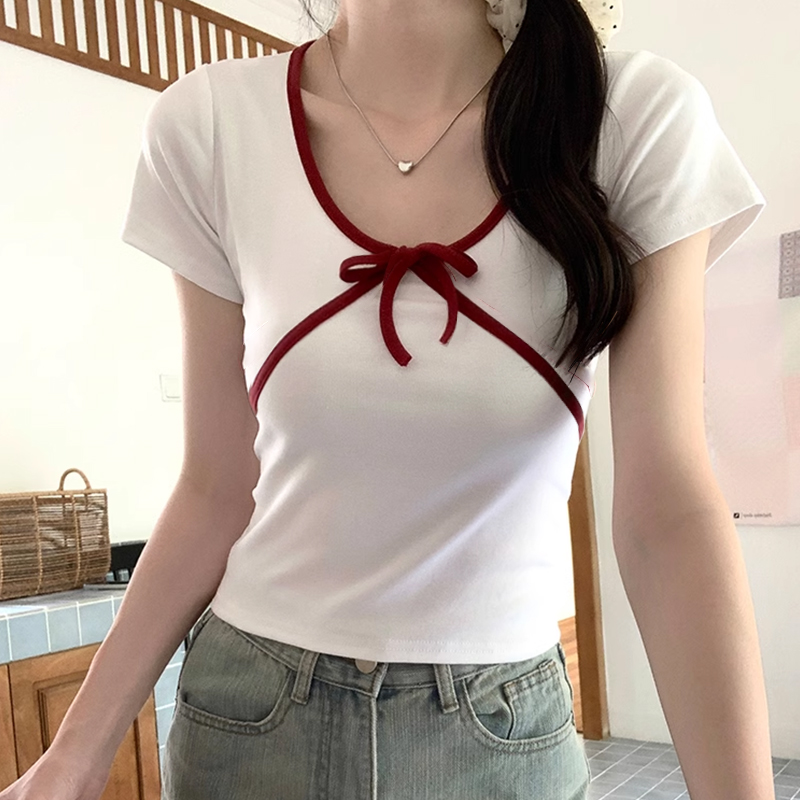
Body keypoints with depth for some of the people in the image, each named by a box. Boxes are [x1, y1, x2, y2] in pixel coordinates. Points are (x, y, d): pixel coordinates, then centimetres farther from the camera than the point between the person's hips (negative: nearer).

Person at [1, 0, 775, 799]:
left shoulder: (643, 116, -14)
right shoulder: (209, 124, -11)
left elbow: (669, 510, -15)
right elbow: (216, 492, -5)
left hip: (506, 727, 0)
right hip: (250, 710, 1)